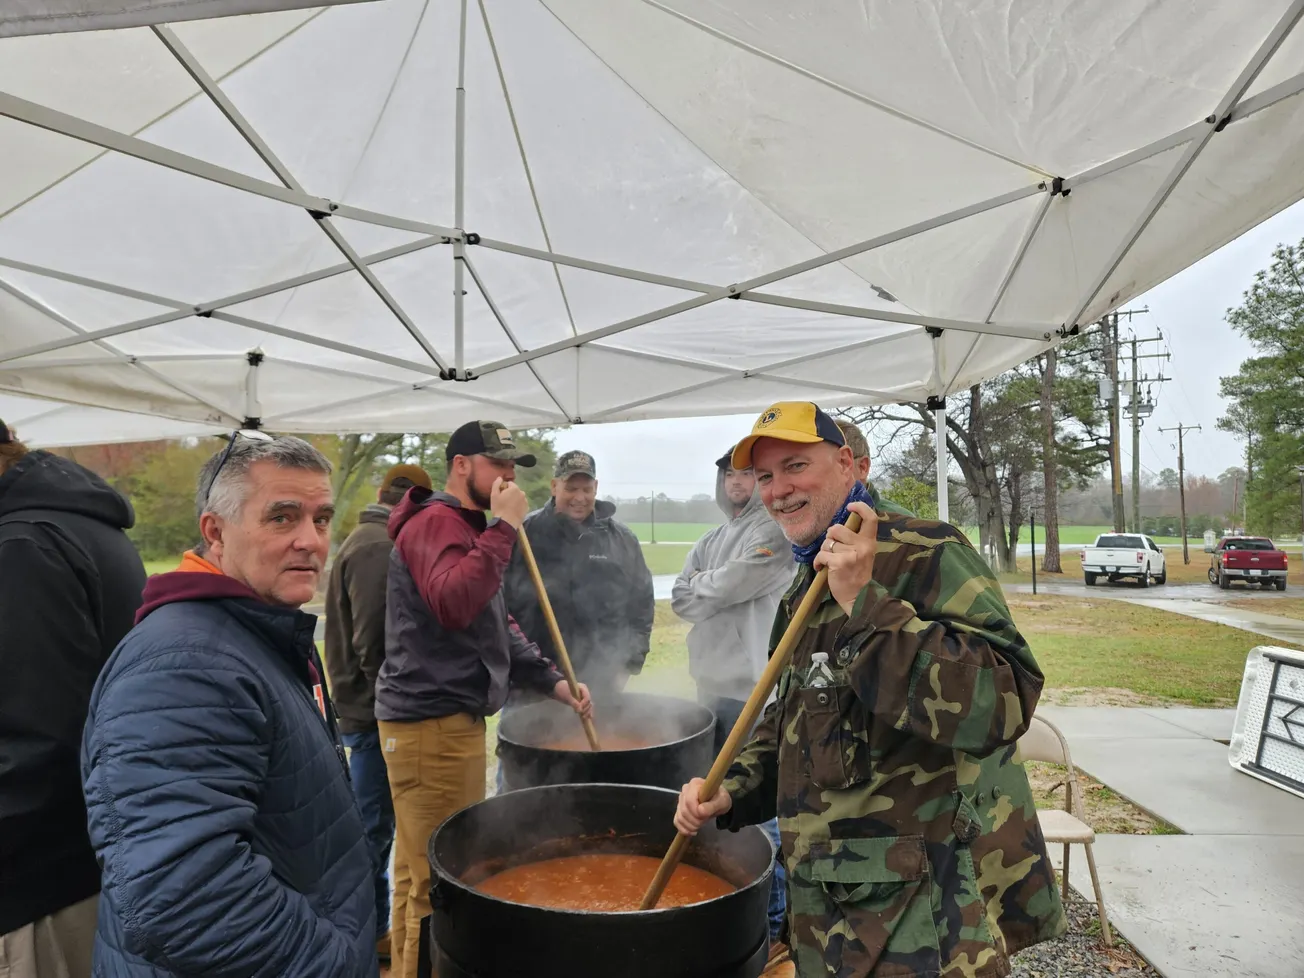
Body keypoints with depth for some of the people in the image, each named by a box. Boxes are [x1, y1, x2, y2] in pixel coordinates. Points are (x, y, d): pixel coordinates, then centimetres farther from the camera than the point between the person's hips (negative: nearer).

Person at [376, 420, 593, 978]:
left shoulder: (466, 526, 20)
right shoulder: (435, 522, -12)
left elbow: (497, 628, 21)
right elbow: (453, 604, -32)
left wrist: (553, 682, 10)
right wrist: (504, 529, -26)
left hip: (449, 718, 10)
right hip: (431, 722, -10)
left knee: (418, 872, 19)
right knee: (441, 881, -3)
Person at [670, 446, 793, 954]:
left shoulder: (775, 532, -7)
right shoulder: (712, 539, 17)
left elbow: (732, 585, -17)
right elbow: (680, 599, 9)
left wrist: (698, 588, 2)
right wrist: (716, 594, -10)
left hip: (753, 687, -8)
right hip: (711, 682, 8)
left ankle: (775, 919, 12)